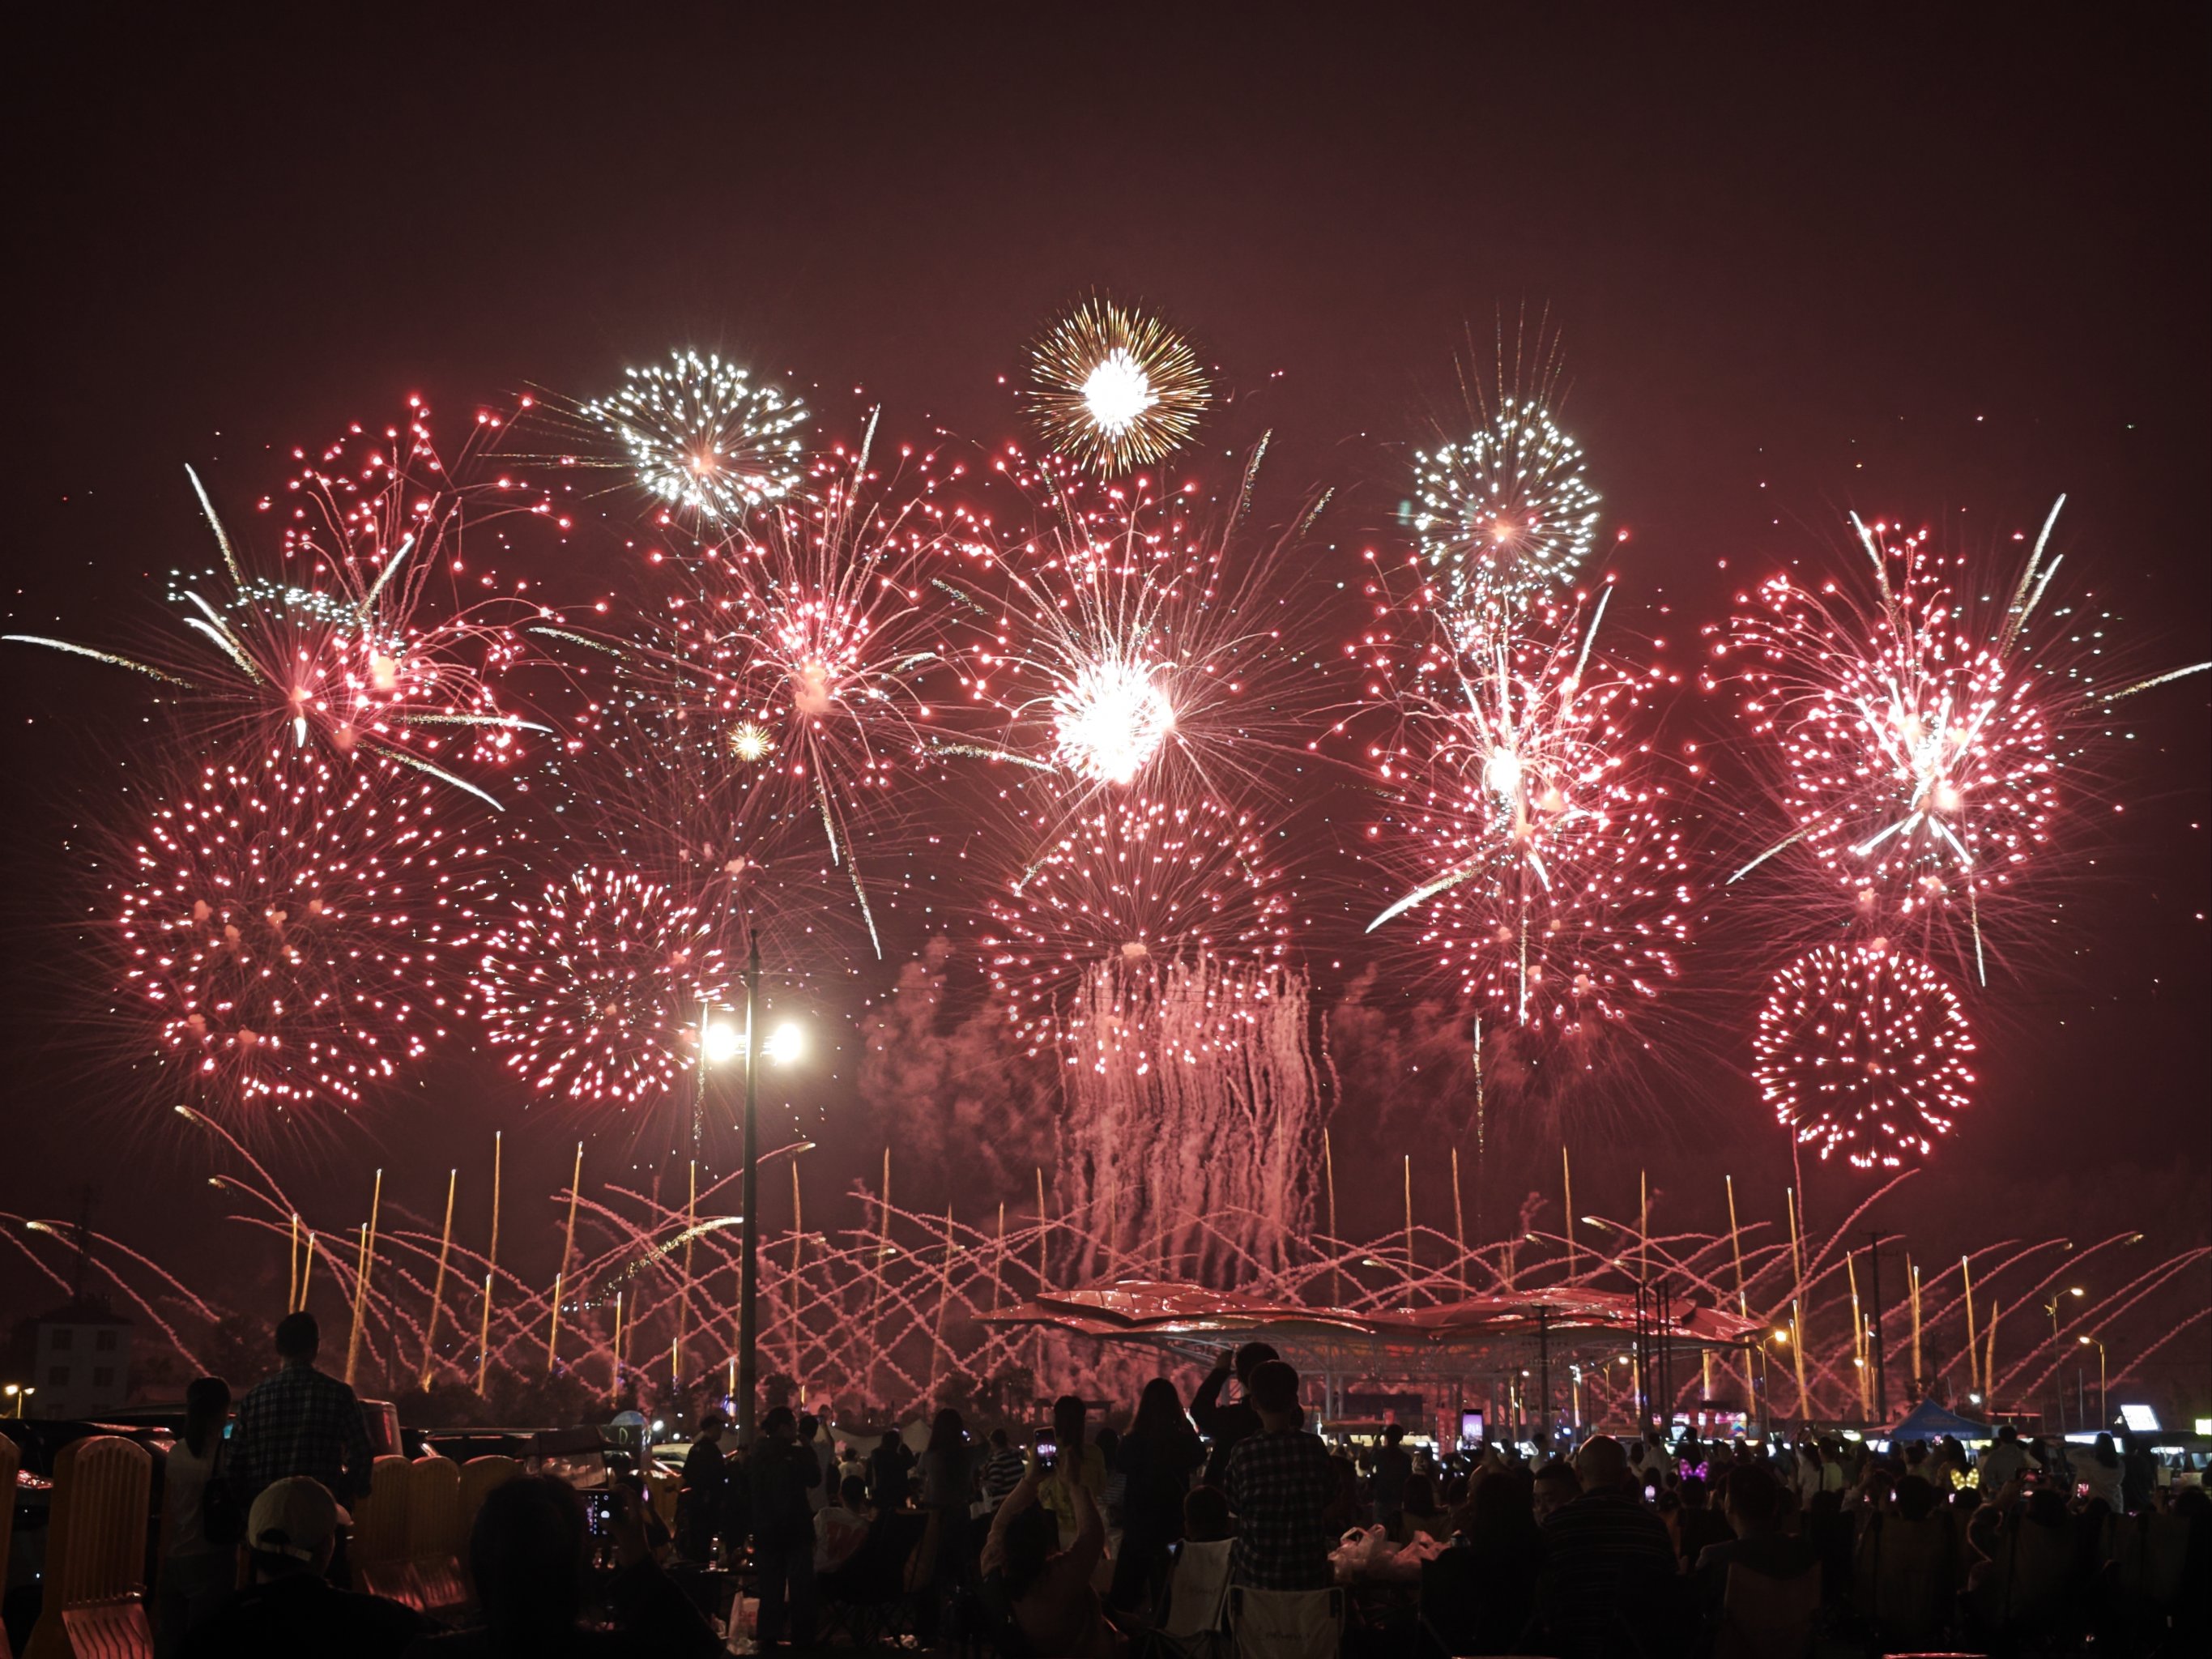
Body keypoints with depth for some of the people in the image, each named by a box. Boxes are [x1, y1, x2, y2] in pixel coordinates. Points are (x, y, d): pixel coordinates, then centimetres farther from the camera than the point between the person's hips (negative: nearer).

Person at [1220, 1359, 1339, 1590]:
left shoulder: (1243, 1452, -10)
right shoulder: (1314, 1447, -5)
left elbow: (1234, 1504, 4)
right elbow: (1330, 1508, 4)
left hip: (1256, 1574, -1)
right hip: (1310, 1575, 1)